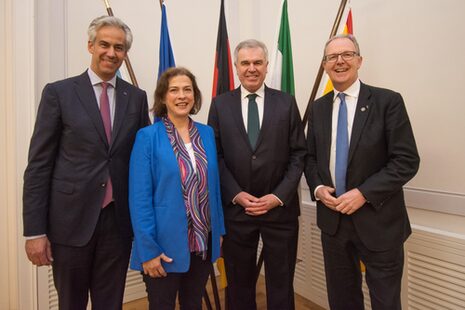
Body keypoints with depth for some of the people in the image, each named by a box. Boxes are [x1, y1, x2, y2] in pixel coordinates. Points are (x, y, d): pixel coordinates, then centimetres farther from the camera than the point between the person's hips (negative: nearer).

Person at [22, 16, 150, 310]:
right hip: (71, 219, -1)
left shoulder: (137, 97, 6)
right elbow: (38, 165, -3)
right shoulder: (58, 92, -1)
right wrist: (34, 230, -6)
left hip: (118, 221, 2)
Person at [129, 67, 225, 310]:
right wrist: (148, 250, -15)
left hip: (203, 242, 5)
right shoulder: (147, 137, -10)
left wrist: (219, 230, 8)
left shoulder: (207, 133, 4)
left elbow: (214, 186, 9)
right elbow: (140, 198, -13)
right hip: (166, 244, -4)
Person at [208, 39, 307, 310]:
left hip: (280, 207, 0)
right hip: (236, 207, 1)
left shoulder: (286, 103, 2)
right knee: (239, 282, 16)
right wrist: (236, 194, -9)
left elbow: (299, 154, 0)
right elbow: (215, 156, 0)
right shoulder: (220, 105, 3)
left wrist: (279, 196, -10)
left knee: (281, 283, 13)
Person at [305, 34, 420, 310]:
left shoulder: (388, 101, -7)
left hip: (378, 220, -4)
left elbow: (407, 161, -12)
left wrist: (363, 193, -19)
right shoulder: (318, 108, 7)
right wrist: (317, 188, -7)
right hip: (332, 218, 4)